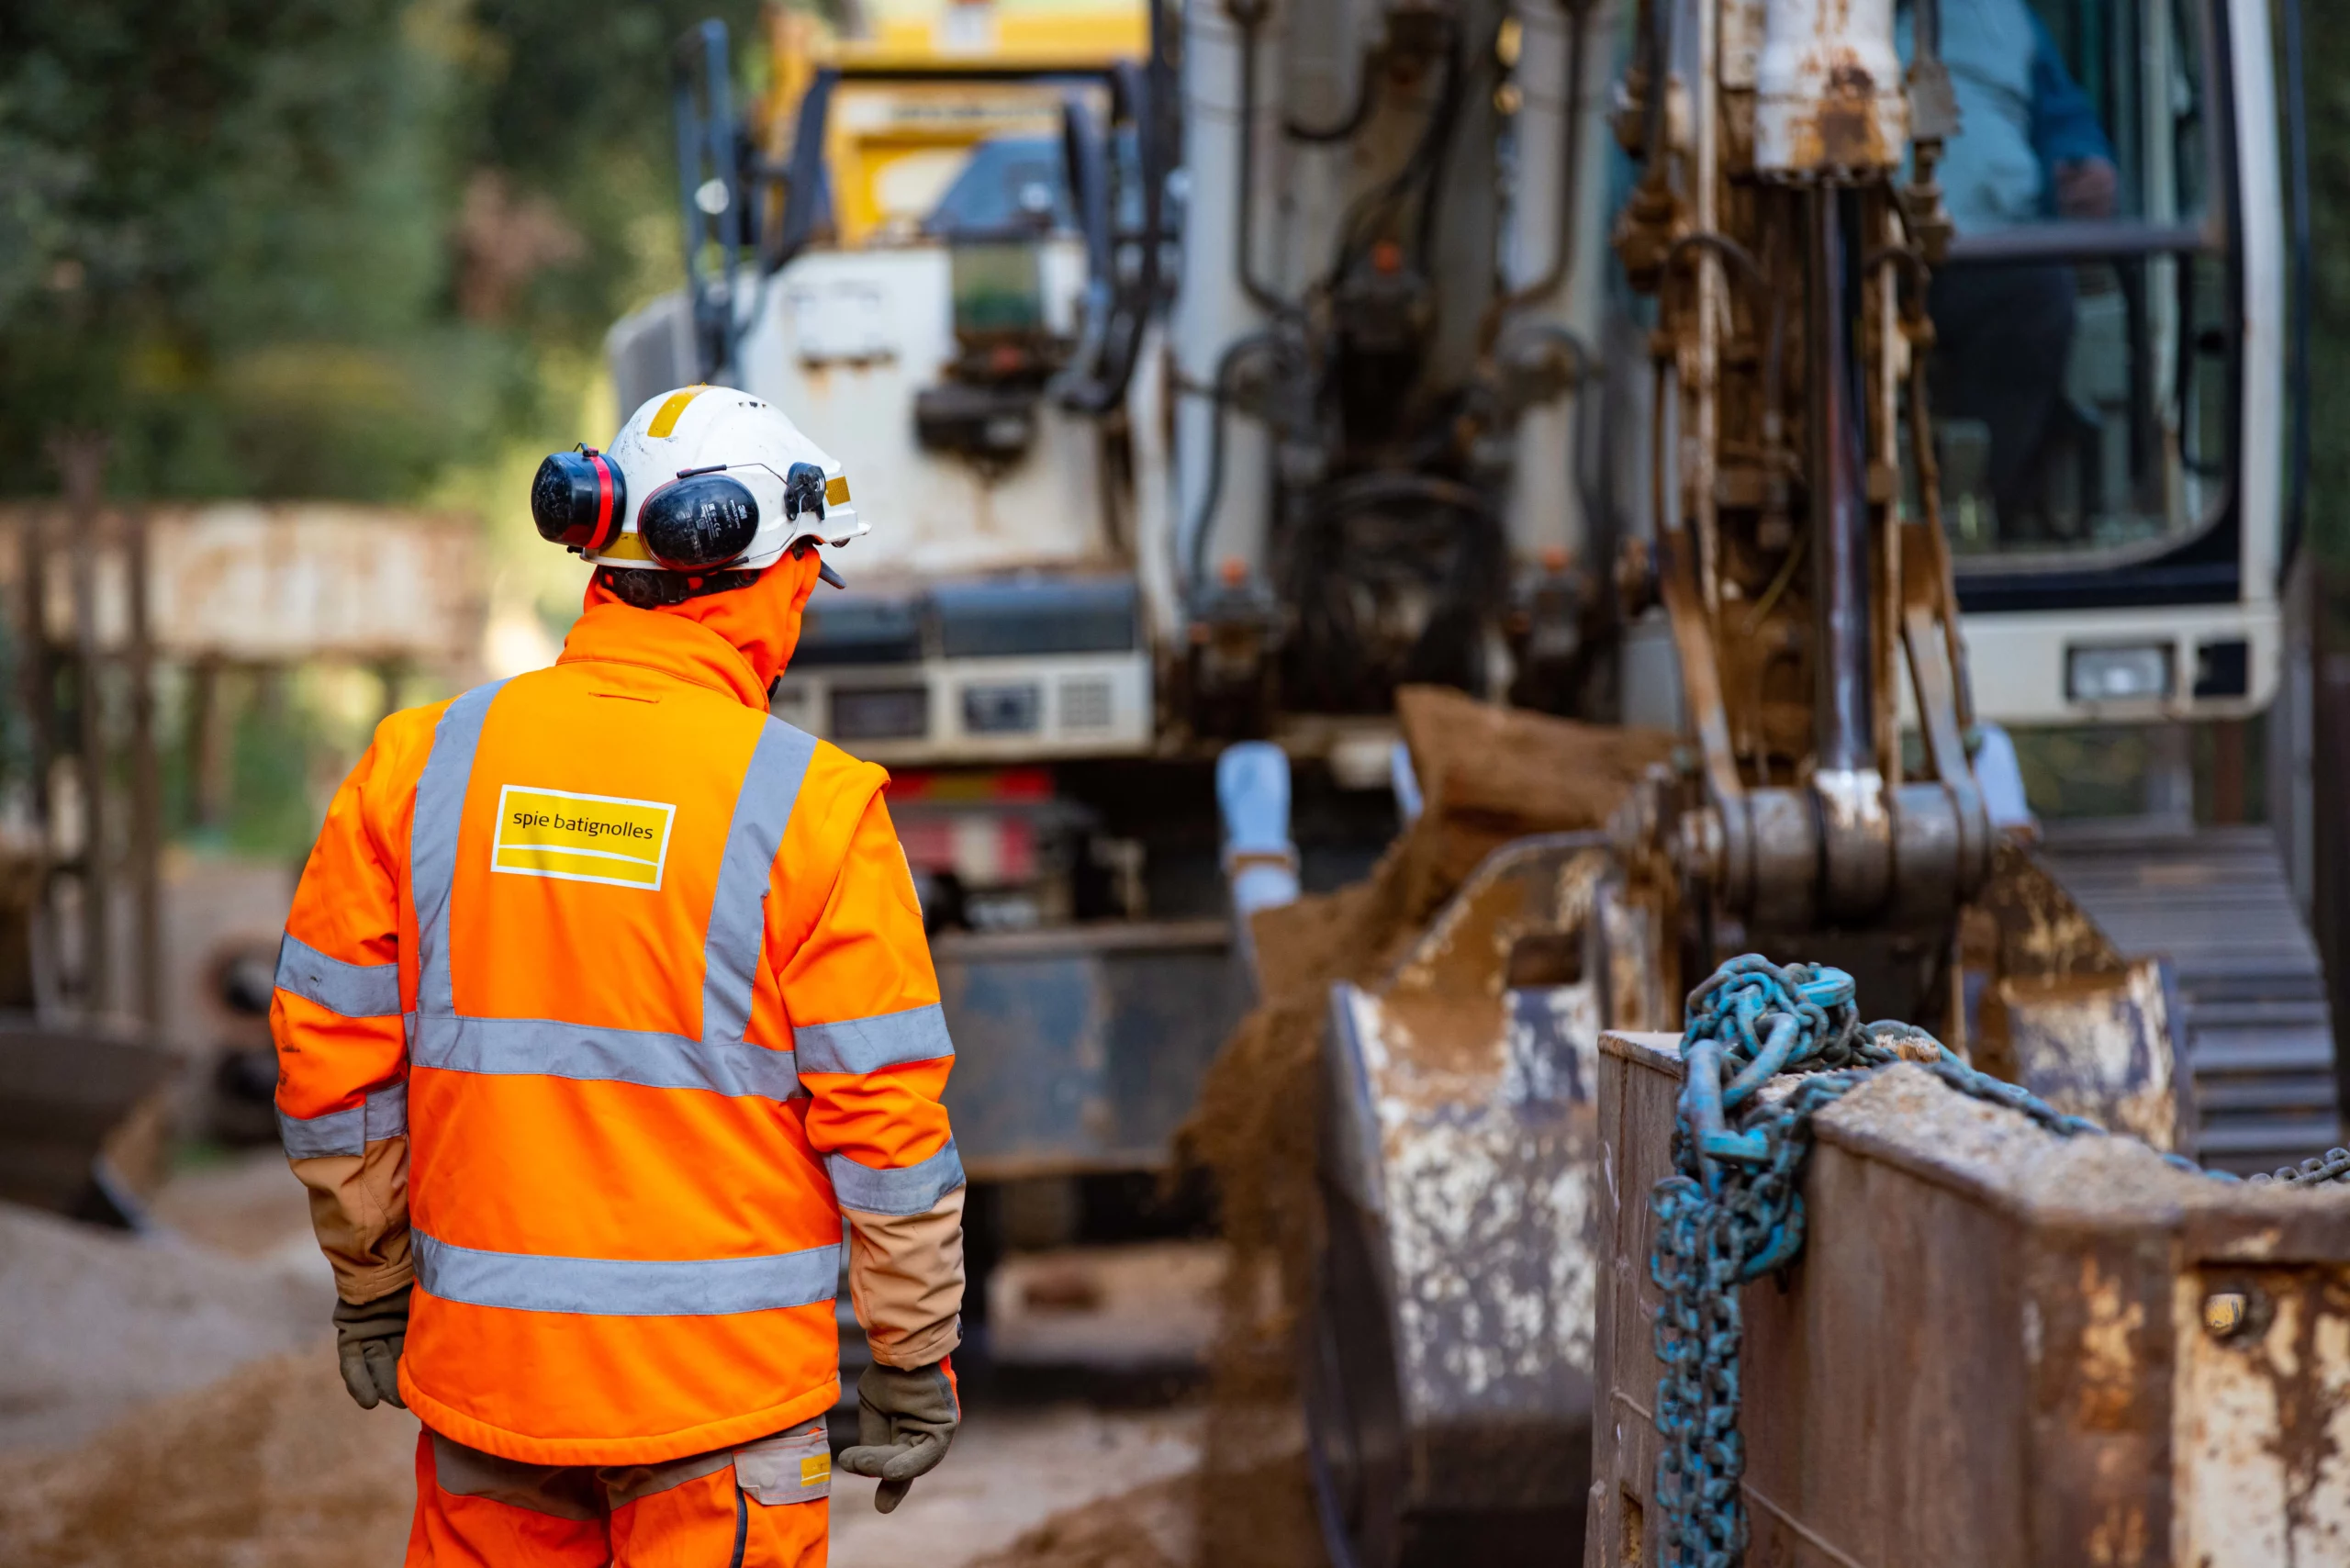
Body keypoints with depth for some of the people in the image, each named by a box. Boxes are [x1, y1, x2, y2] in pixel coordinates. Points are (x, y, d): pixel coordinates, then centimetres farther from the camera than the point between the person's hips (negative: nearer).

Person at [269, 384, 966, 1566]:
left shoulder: (425, 764, 0)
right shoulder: (809, 807, -10)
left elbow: (327, 1050, 3)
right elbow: (886, 1115, -9)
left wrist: (369, 1281, 16)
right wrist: (914, 1360, 2)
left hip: (487, 1357, 4)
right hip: (722, 1384, -4)